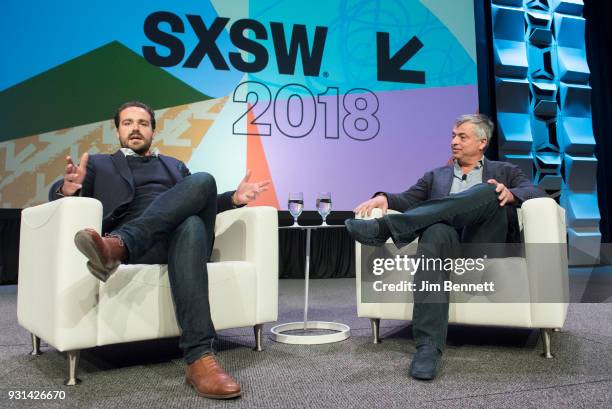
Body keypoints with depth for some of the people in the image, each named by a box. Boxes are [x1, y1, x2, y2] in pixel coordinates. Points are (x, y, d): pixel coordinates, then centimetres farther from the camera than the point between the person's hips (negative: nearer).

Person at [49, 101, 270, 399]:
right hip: (139, 243, -2)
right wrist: (68, 187, -15)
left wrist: (234, 198, 3)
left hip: (181, 234, 2)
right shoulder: (100, 164, 25)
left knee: (202, 182, -33)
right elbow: (58, 195, 11)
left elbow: (199, 203, 23)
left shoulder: (175, 166, 33)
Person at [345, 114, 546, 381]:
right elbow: (408, 199, 14)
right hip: (449, 242, 1)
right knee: (435, 232, -38)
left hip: (484, 244, -1)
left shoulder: (504, 171, 25)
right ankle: (429, 347, -43)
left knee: (488, 191, -30)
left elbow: (537, 193, 8)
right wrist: (384, 198, -9)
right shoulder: (436, 176, 30)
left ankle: (385, 228, -40)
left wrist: (510, 194, -15)